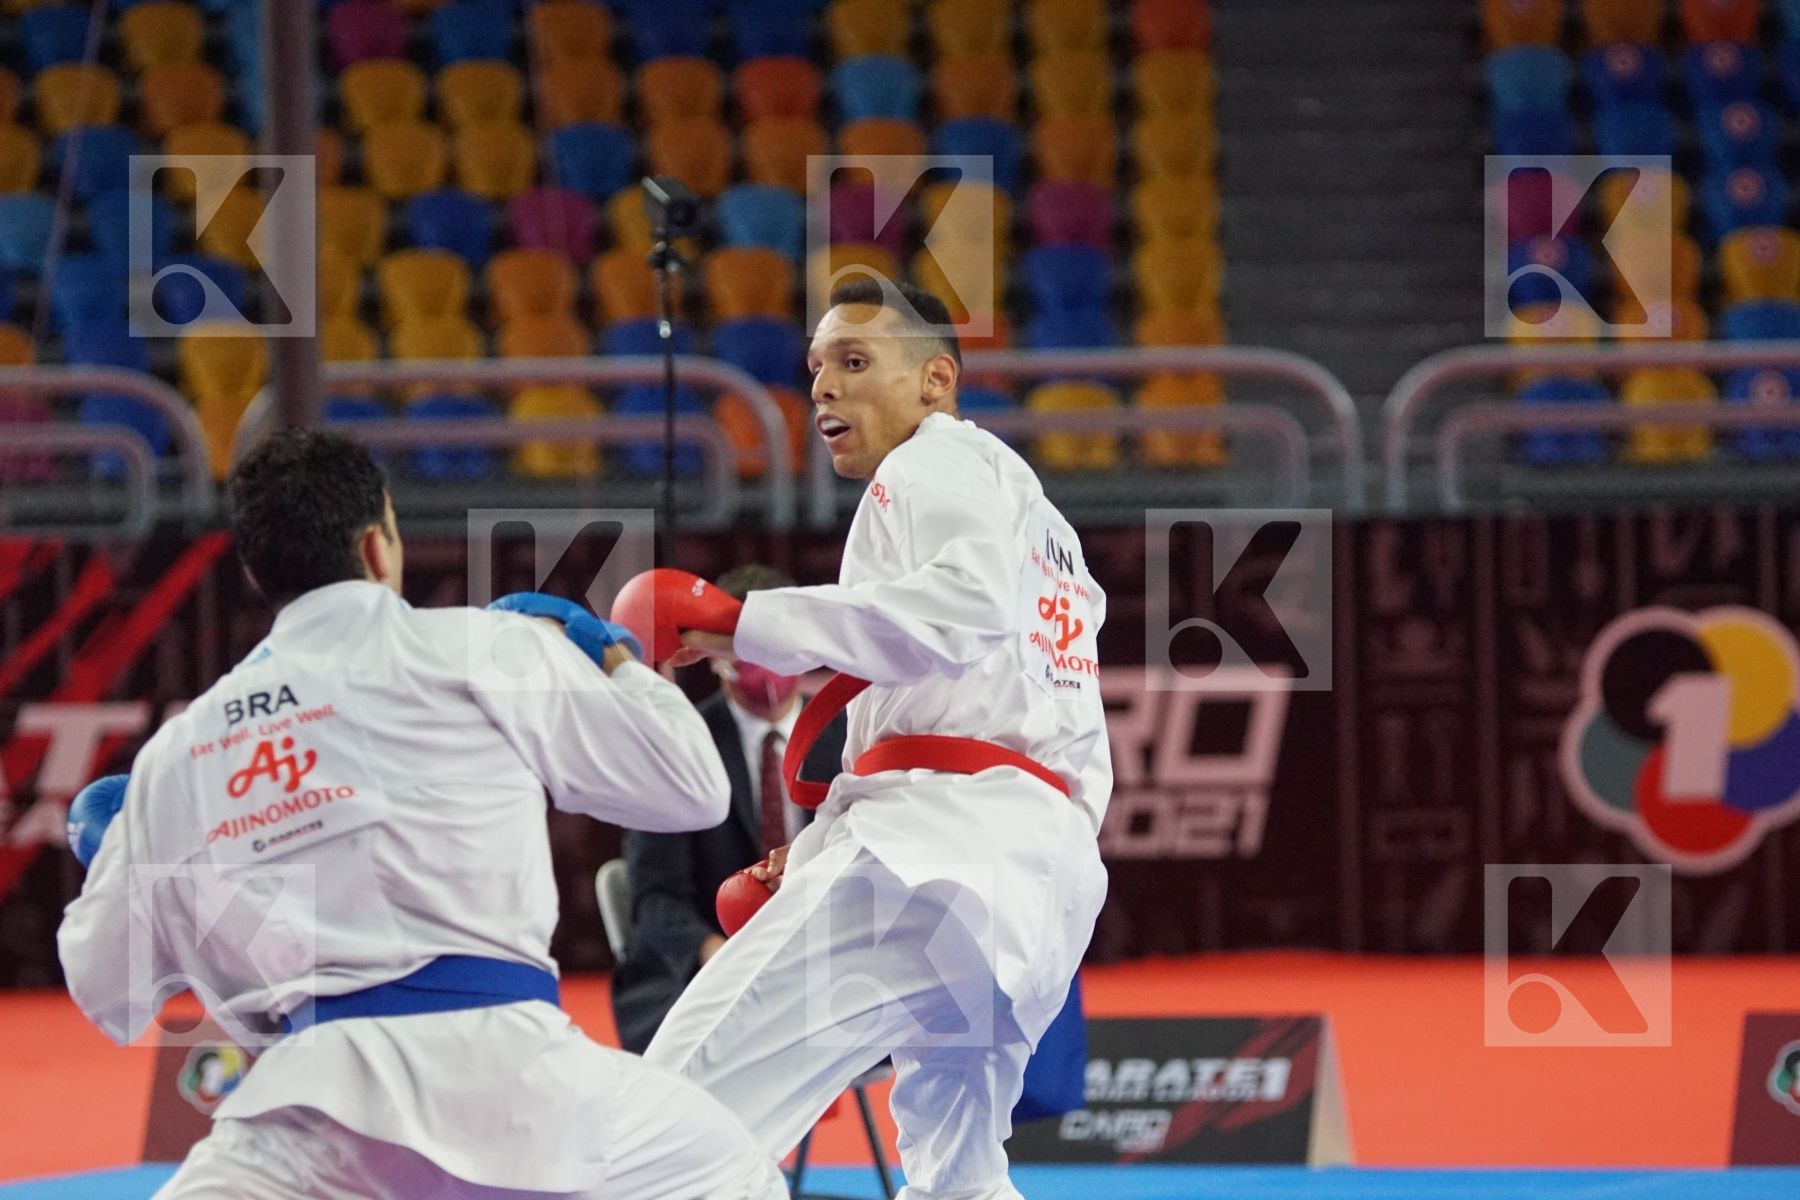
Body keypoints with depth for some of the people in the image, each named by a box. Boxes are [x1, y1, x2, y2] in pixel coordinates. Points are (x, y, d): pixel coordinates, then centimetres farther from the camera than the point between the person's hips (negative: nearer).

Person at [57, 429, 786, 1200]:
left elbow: (110, 992, 24)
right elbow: (691, 787, 10)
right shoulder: (483, 650, 5)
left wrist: (105, 851, 46)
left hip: (319, 1095, 2)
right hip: (500, 1069, -1)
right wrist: (610, 658, 29)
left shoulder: (178, 753, 16)